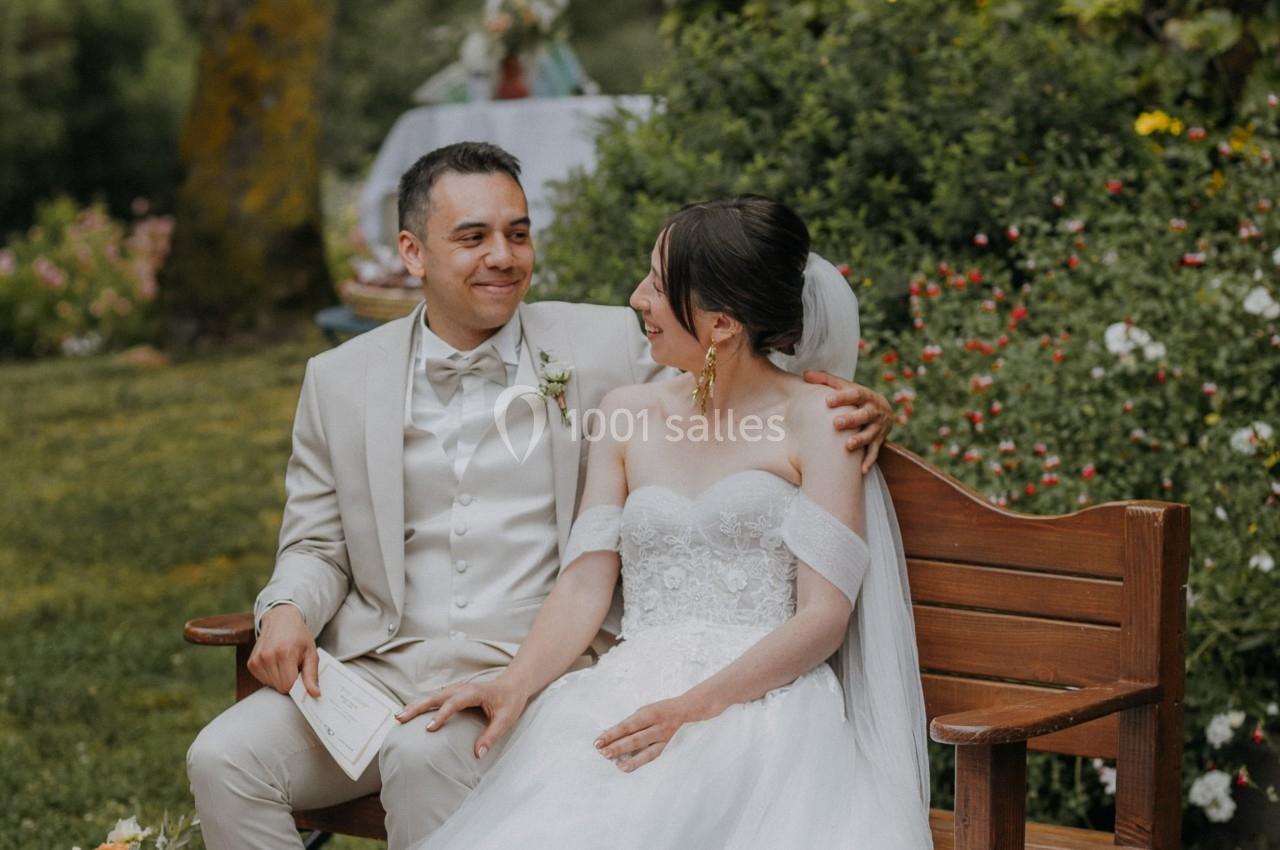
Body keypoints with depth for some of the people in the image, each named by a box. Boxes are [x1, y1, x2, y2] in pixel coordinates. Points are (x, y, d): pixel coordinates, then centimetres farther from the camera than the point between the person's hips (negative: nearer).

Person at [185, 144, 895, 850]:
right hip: (379, 664, 3)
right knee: (223, 759, -20)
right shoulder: (339, 381, 11)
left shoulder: (606, 346, 5)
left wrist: (842, 410, -8)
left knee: (425, 755, -34)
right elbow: (316, 547, 16)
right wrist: (287, 612, -6)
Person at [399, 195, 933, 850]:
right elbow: (585, 583, 10)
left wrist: (695, 707, -18)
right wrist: (514, 686, -9)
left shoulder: (816, 421, 3)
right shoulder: (628, 415, 18)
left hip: (763, 701, -4)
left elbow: (823, 616, -4)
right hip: (630, 691, 4)